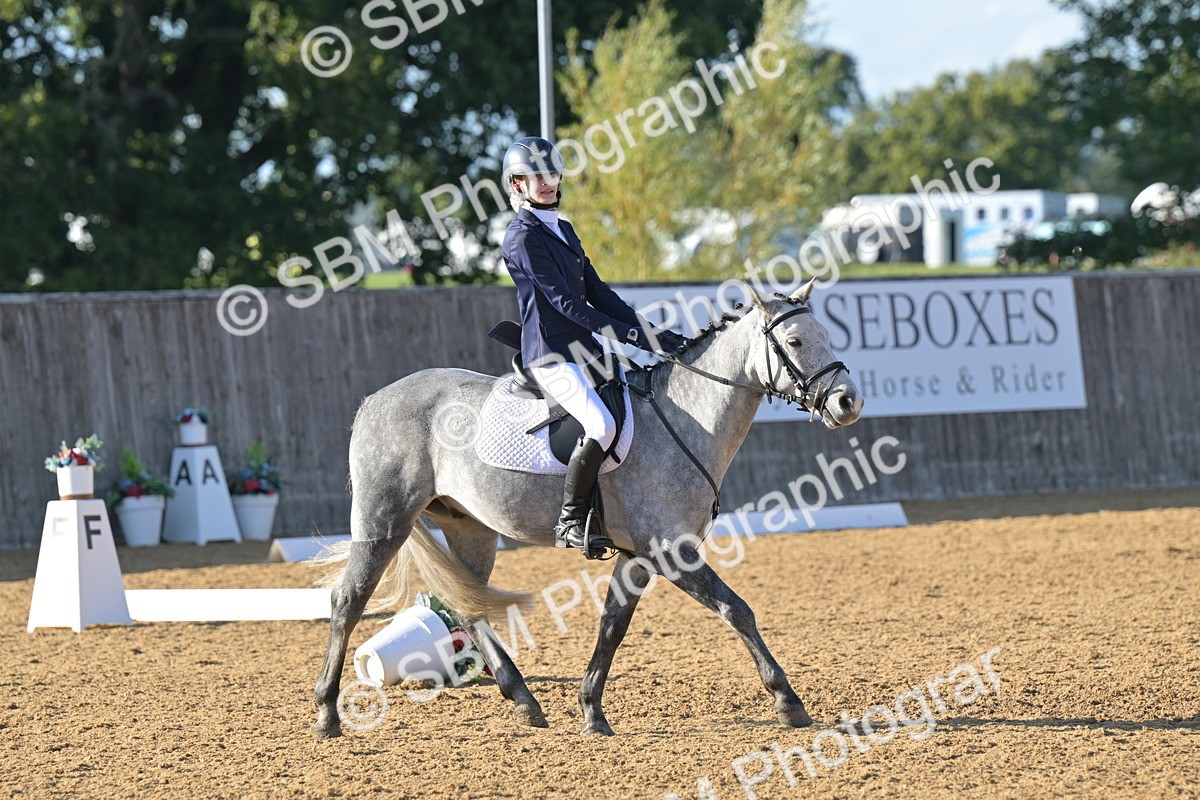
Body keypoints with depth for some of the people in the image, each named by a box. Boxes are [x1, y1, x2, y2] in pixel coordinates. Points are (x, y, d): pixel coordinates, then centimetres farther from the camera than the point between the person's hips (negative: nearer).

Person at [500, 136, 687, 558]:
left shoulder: (563, 230, 17)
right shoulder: (523, 238, -11)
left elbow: (596, 292, 14)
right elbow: (565, 302, -17)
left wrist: (648, 330, 1)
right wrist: (632, 335, -20)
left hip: (585, 350, 10)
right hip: (551, 355, -10)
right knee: (602, 425, -28)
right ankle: (570, 522, -19)